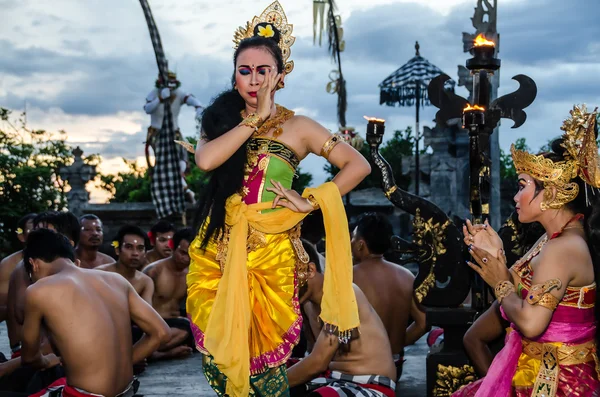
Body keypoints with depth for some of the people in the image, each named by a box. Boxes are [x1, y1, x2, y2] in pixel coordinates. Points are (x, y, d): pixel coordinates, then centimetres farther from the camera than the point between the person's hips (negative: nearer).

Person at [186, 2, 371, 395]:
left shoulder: (297, 126, 1)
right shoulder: (221, 117, 7)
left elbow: (358, 165, -2)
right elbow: (205, 159, -14)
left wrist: (309, 201, -9)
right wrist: (256, 117, -12)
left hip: (269, 253, -2)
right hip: (217, 248, 2)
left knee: (262, 350, 3)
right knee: (217, 347, 5)